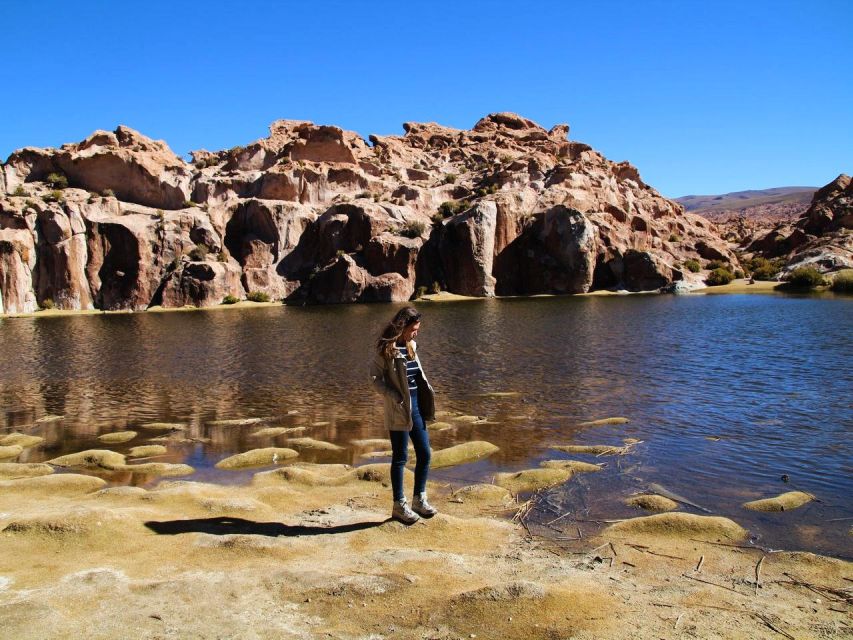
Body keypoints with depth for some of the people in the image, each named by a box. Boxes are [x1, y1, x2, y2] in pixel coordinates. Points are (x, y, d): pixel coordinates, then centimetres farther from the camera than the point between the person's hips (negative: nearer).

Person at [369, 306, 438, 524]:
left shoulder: (411, 346, 10)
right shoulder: (386, 349, -13)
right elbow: (375, 378, -14)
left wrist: (427, 390, 5)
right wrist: (395, 396, -19)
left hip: (417, 407, 7)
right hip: (399, 410, -7)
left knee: (424, 453, 11)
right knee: (400, 457, 3)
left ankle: (419, 499, 27)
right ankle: (399, 505, 16)